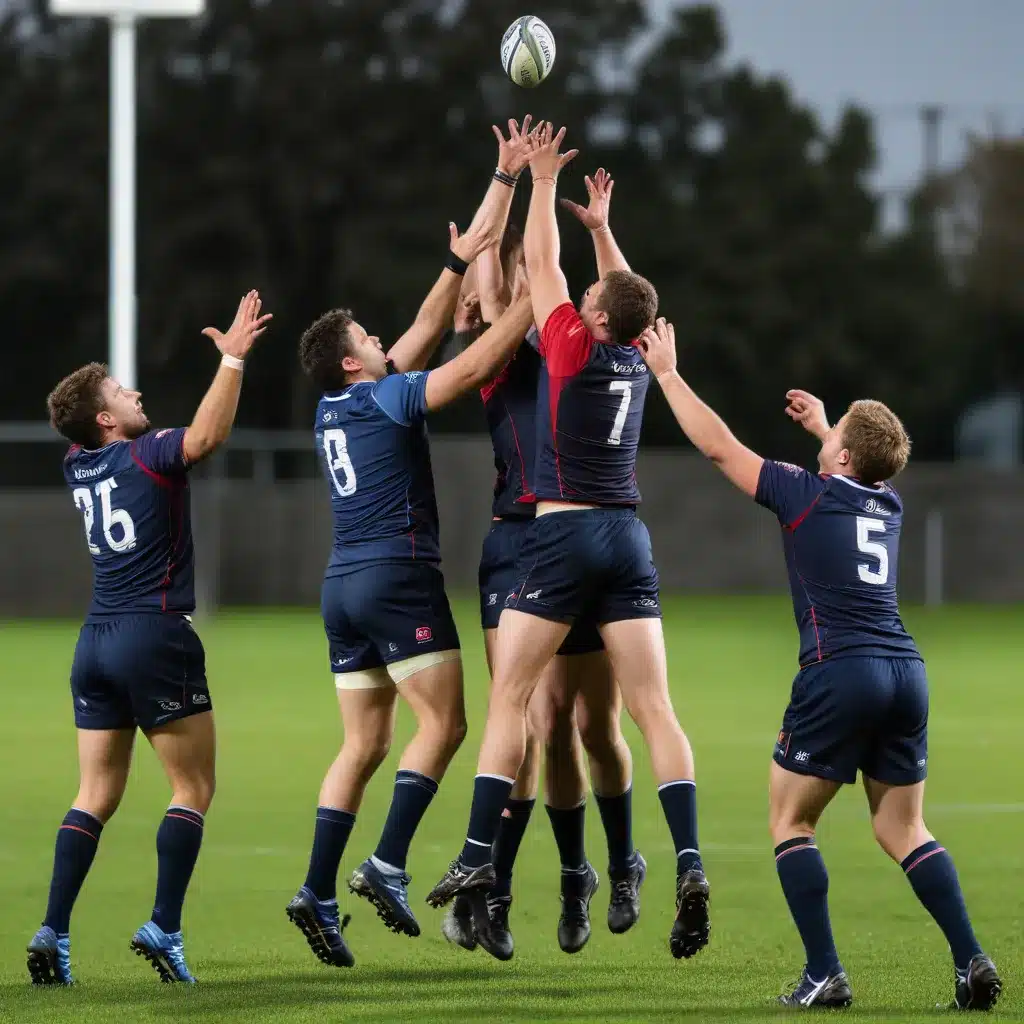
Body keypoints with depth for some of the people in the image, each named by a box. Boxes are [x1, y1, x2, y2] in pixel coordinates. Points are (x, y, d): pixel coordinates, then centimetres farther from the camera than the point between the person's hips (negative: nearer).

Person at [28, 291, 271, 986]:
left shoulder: (79, 465, 11)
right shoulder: (147, 455, -8)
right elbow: (208, 435, -28)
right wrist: (233, 357, -26)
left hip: (98, 643, 7)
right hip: (157, 639, -7)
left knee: (96, 795, 8)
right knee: (194, 787, 0)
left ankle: (53, 933, -3)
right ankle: (165, 929, -10)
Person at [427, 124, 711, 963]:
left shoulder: (574, 348, -4)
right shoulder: (636, 359, 10)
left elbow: (540, 263, 4)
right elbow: (630, 291, 30)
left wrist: (543, 182, 13)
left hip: (564, 533, -5)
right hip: (628, 539, 5)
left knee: (509, 697, 0)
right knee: (653, 707, -3)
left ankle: (479, 857, -8)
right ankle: (690, 864, -16)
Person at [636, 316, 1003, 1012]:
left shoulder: (808, 495, -1)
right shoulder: (889, 505, 16)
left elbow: (718, 445, 6)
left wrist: (667, 372, 15)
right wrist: (824, 427, 54)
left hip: (841, 673, -6)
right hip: (906, 670, 6)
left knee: (790, 820, 6)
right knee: (902, 828, 13)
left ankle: (825, 974, -5)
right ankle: (973, 961, -2)